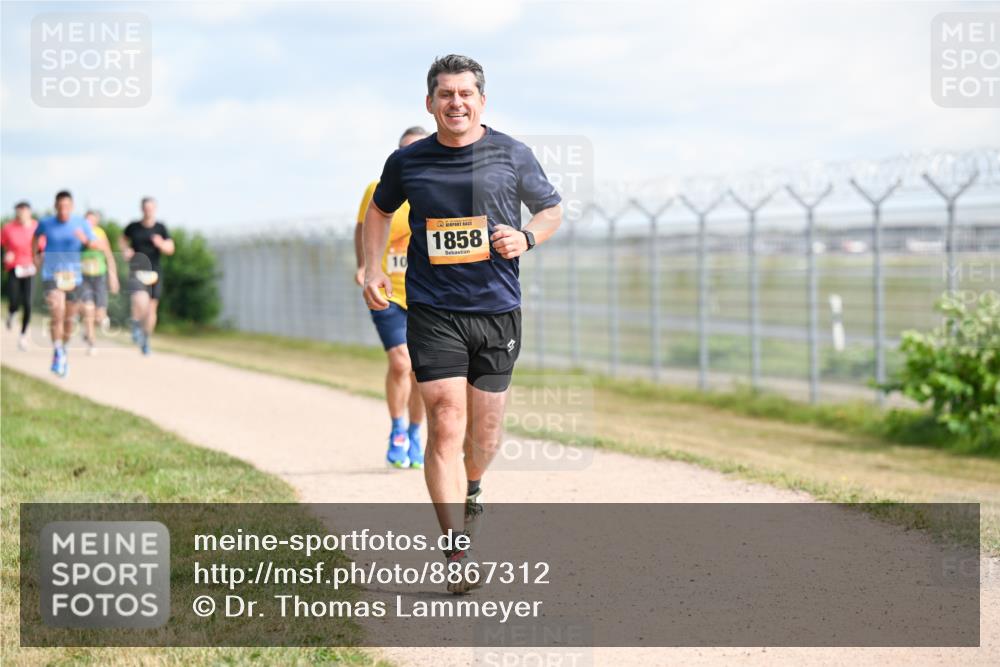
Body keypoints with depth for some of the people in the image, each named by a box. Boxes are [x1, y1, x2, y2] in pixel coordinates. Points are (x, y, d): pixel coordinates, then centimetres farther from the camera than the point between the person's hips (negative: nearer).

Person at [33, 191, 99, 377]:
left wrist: (85, 240, -30)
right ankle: (57, 354, -12)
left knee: (69, 319, 10)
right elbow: (36, 237, 20)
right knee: (57, 313, -21)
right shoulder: (45, 223, -2)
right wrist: (35, 257, 12)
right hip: (51, 276, -2)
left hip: (73, 276, 2)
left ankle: (63, 351, 35)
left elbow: (95, 246, -10)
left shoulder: (81, 223, -3)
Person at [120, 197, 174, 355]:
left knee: (151, 308, 10)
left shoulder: (160, 228, 1)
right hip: (136, 271, -2)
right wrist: (125, 250, 1)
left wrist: (161, 244, -22)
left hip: (153, 272, 2)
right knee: (141, 304, -27)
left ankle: (146, 340, 29)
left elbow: (170, 249, -2)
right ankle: (136, 324, 2)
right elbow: (122, 239, 21)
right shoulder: (133, 227, 0)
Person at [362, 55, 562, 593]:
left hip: (497, 310, 1)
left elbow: (552, 208, 13)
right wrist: (372, 267, 10)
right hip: (433, 311, -1)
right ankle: (455, 553, -11)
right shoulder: (406, 163, 2)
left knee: (484, 429, 9)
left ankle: (472, 490, 44)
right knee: (445, 424, -12)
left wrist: (527, 237, -8)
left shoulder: (512, 155, 1)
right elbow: (379, 210, 22)